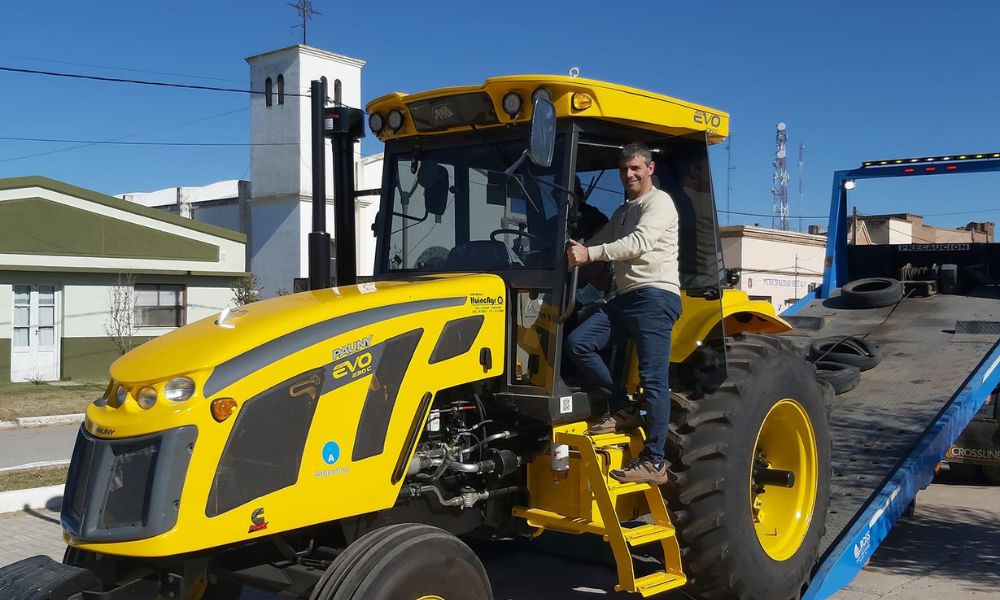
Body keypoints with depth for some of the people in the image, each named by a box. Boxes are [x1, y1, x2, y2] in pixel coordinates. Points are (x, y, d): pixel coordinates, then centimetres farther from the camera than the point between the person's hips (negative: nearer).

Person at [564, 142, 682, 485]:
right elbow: (598, 242, 31)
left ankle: (654, 462, -4)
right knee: (578, 343, -8)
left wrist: (590, 254, -25)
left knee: (654, 380, -8)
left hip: (656, 296, -8)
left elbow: (638, 244, -18)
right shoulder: (622, 213, 27)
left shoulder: (659, 202, -2)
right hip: (625, 298, 9)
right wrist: (575, 251, 11)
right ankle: (623, 409, 1)